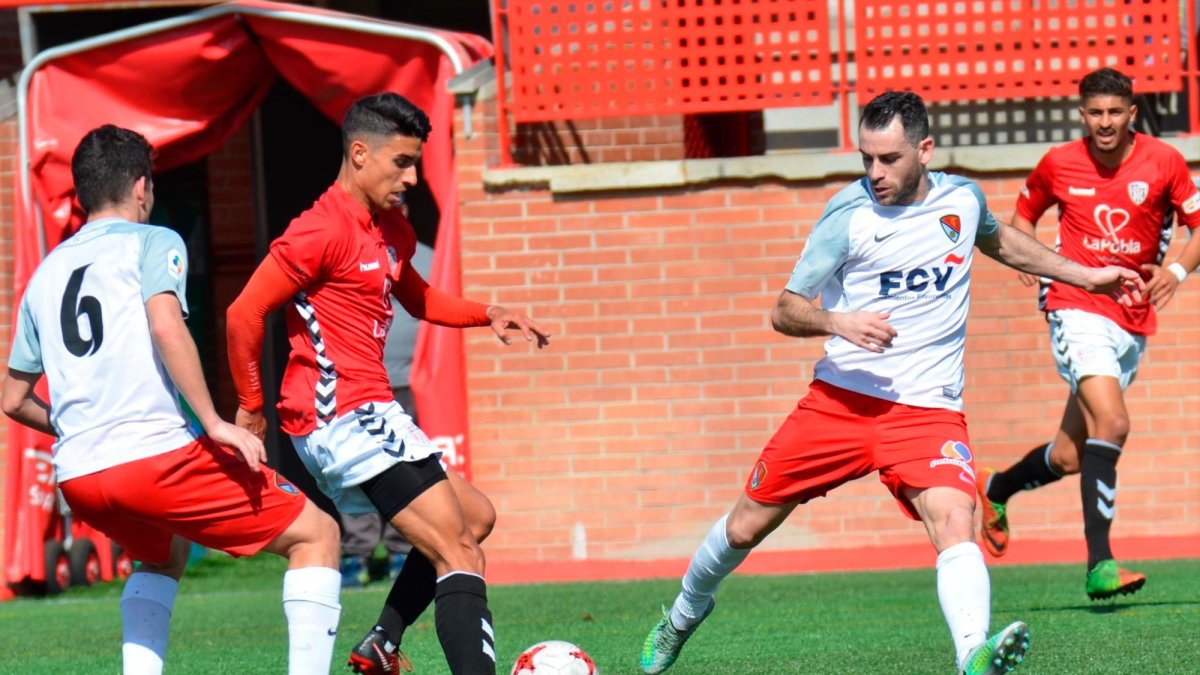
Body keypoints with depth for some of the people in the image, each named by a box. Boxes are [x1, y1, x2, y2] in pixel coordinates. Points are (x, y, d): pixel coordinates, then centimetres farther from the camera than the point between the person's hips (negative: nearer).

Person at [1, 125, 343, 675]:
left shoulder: (45, 273, 22)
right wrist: (214, 423, -15)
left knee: (165, 554, 37)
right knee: (315, 533, 4)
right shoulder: (152, 242, 6)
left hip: (76, 477, 7)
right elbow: (165, 325, -14)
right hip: (151, 453, -7)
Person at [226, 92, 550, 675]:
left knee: (473, 517, 21)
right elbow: (244, 315, -16)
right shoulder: (323, 230, -14)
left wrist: (488, 314, 17)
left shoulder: (390, 231, 15)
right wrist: (251, 409, -8)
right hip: (347, 416, -10)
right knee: (458, 551, -15)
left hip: (365, 419, 10)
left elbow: (417, 298, 34)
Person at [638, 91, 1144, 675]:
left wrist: (1085, 276, 34)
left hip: (927, 409, 1)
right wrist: (839, 322, -25)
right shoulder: (850, 213, -7)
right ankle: (685, 614, 39)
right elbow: (785, 311, -5)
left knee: (953, 521, -26)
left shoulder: (961, 199, 4)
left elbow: (998, 241, 30)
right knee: (746, 525, 9)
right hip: (841, 398, 0)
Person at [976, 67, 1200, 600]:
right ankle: (1100, 566, -27)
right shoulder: (1058, 164, 1)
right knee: (1111, 423, -25)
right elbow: (1024, 214, 18)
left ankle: (996, 489, 40)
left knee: (1069, 458, 8)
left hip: (1133, 321, 3)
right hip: (1078, 310, -3)